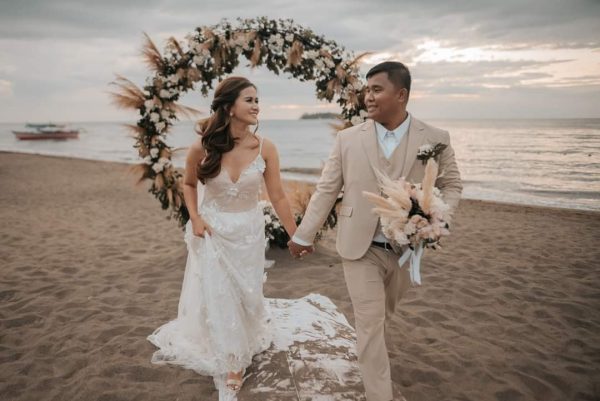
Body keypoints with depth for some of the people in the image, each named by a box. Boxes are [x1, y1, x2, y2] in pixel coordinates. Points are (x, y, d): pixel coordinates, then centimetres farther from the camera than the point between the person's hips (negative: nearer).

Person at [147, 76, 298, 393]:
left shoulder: (265, 148, -15)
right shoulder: (202, 148, -16)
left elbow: (278, 196, -9)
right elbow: (189, 183, 4)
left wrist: (296, 236, -6)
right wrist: (194, 219, -9)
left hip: (248, 232, 1)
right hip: (212, 230, 0)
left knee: (246, 294, 15)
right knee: (217, 297, 9)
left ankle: (246, 343, 47)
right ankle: (230, 365, 33)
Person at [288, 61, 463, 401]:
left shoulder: (436, 139, -6)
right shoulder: (348, 138, -6)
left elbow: (452, 184, 4)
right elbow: (326, 190, -1)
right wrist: (304, 235, 2)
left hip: (407, 249, 2)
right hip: (361, 248, -2)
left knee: (382, 316, 24)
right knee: (370, 324, 0)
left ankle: (371, 357, 55)